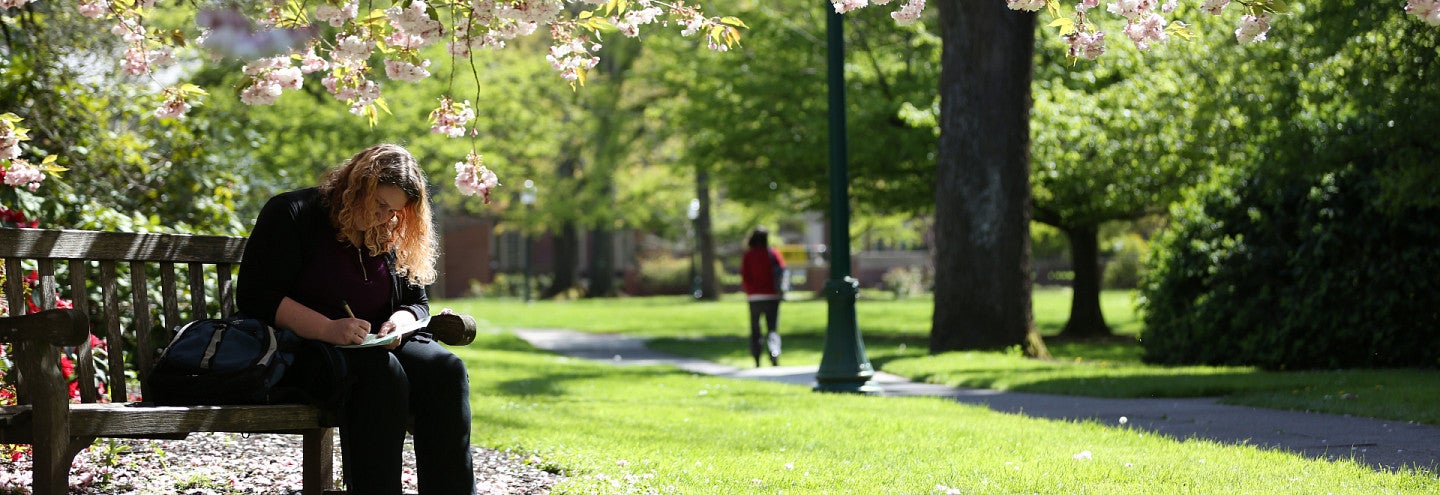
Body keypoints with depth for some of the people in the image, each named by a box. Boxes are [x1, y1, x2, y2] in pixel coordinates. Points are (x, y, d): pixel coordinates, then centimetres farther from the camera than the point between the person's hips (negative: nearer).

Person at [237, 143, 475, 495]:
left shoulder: (394, 238, 13)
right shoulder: (291, 215, -6)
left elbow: (417, 301, 20)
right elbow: (255, 297, -13)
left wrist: (400, 321, -8)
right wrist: (328, 330, -25)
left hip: (378, 346, 6)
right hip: (303, 349, -6)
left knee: (445, 369, -24)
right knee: (380, 372, -37)